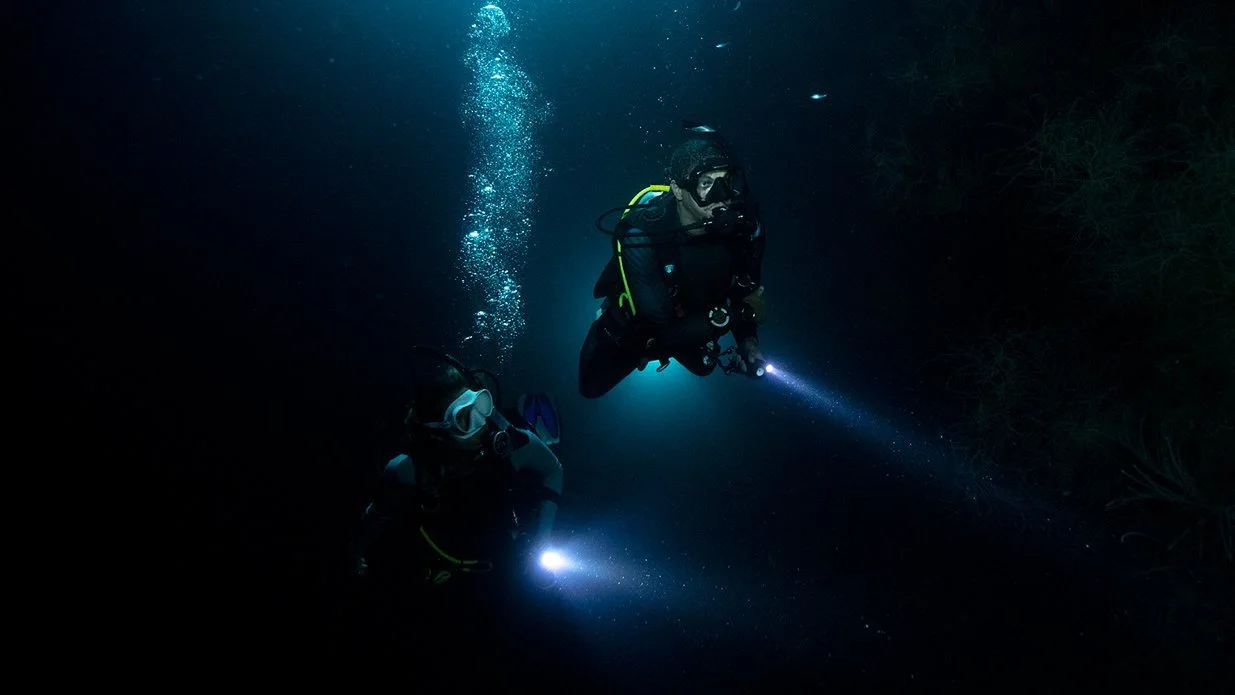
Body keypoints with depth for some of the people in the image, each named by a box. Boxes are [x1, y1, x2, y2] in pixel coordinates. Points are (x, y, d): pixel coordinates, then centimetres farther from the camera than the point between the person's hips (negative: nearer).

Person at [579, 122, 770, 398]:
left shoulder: (742, 227, -31)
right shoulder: (642, 235, -44)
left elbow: (745, 292, -12)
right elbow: (664, 331, -43)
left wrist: (748, 340, -28)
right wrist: (738, 314, -43)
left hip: (689, 323, 4)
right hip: (633, 328, -4)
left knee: (703, 367, 33)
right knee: (592, 387, 21)